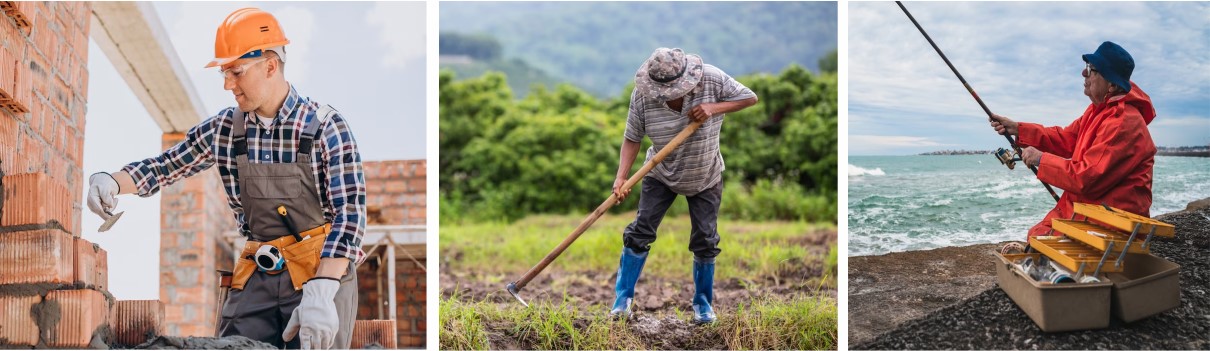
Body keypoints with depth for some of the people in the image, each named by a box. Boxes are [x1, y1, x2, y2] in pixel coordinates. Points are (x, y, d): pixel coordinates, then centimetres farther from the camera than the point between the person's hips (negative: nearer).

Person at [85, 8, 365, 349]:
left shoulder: (325, 126, -8)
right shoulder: (224, 129, 6)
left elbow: (349, 212, -14)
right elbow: (164, 166, 19)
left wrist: (320, 293, -26)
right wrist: (110, 182, -2)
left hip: (323, 271, -4)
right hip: (256, 274, 4)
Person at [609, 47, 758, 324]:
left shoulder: (712, 79, -23)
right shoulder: (642, 95, -22)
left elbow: (750, 98, -15)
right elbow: (632, 138, -17)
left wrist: (714, 108, -30)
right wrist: (621, 178, -30)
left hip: (705, 178, 0)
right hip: (661, 175, 0)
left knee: (705, 241, 4)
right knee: (640, 231, -6)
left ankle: (703, 302, 23)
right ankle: (623, 298, 6)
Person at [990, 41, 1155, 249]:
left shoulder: (1124, 124, -23)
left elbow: (1087, 178, -26)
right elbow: (1065, 139, 16)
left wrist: (1041, 160, -15)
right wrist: (1017, 129, 7)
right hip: (1082, 207, 10)